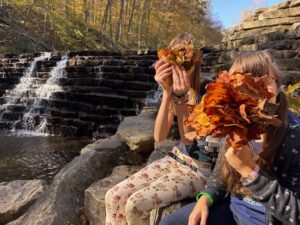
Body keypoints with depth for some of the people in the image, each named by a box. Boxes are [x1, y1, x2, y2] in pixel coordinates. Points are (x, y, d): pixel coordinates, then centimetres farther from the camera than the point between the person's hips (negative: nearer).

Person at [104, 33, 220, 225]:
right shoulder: (175, 89, 1)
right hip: (174, 160, 6)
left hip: (199, 170, -6)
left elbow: (187, 139, -21)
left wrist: (180, 96, -30)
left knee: (136, 205, -22)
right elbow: (159, 137, -10)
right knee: (113, 197, -7)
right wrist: (167, 93, -21)